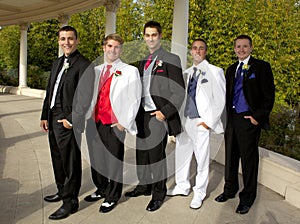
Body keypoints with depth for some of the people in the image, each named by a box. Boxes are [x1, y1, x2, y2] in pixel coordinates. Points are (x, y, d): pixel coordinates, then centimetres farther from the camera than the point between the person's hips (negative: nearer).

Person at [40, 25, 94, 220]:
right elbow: (50, 91, 18)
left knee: (71, 163, 2)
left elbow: (86, 98, -17)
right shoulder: (57, 63, 16)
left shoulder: (84, 65, -11)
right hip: (53, 120, 9)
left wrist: (71, 119, -17)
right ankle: (62, 191, 38)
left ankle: (70, 202, 15)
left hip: (68, 123, -9)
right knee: (58, 159, 20)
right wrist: (45, 116, 14)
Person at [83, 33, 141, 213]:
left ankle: (112, 197, 21)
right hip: (94, 122, 5)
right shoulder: (96, 70, 14)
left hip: (115, 124, -5)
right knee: (96, 159, 15)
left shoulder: (130, 71, -3)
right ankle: (101, 190, 35)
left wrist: (124, 123, -10)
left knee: (114, 161, 4)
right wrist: (89, 116, 6)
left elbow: (134, 100, -6)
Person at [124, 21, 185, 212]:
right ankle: (144, 186, 33)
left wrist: (165, 112, -17)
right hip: (143, 114, 7)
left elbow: (179, 92, -11)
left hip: (158, 116, -7)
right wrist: (136, 111, 8)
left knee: (157, 155, 0)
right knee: (142, 153, 14)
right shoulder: (143, 61, 16)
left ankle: (159, 194, 18)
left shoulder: (170, 60, -7)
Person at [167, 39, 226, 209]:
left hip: (201, 122, -5)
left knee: (202, 159, 2)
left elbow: (220, 99, -6)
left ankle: (199, 192, 19)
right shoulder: (187, 73, 13)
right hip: (185, 120, 6)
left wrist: (209, 121, -10)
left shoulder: (214, 72, -3)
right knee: (181, 154, 13)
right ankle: (182, 186, 31)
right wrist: (179, 119, 9)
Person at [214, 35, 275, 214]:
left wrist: (258, 117, -13)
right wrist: (227, 115, 6)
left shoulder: (262, 67, -3)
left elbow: (269, 96, -7)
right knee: (231, 156, 12)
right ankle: (230, 189, 28)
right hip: (232, 119, 6)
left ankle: (247, 197, 17)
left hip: (249, 120, -5)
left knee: (249, 159, 3)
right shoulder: (231, 70, 15)